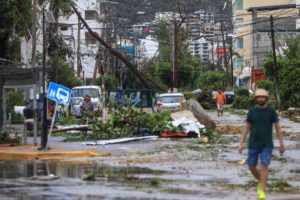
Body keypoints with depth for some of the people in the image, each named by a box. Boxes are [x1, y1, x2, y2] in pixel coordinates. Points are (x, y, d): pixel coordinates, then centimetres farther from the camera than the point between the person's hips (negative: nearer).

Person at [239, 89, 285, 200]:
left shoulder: (271, 111, -3)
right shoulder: (252, 111, 1)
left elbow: (277, 127, 1)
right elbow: (247, 128, 5)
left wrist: (281, 143, -2)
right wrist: (241, 143, 0)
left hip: (267, 145, -2)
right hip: (253, 144, 2)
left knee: (264, 167, -15)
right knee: (251, 167, 6)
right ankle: (261, 182, 34)